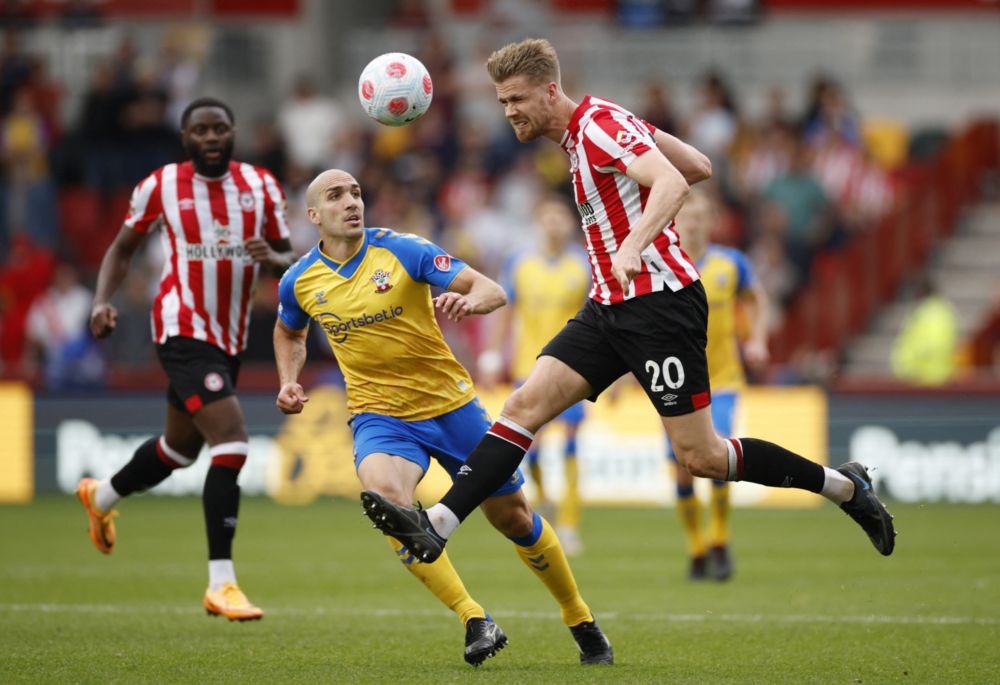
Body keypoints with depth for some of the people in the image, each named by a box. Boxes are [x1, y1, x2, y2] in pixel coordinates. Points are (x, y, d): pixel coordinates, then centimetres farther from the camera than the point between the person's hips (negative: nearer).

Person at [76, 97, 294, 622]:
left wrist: (272, 257, -16)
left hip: (231, 337, 6)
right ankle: (221, 583, -18)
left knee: (181, 447, 23)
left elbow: (288, 256, 8)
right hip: (182, 331, -6)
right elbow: (123, 248, 8)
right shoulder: (160, 186, -5)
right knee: (231, 441, -22)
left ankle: (102, 497, 54)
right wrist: (102, 301, -7)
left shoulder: (261, 185, 3)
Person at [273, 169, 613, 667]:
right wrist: (289, 382, 4)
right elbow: (290, 332, 22)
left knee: (512, 515, 7)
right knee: (382, 493, -32)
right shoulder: (300, 281, -1)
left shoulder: (403, 250, -11)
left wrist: (468, 301, -37)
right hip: (379, 415, 1)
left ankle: (579, 620, 32)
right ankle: (474, 620, -27)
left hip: (450, 402, 0)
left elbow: (493, 291, -15)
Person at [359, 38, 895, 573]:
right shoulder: (580, 133, 14)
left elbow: (673, 185, -30)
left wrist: (633, 245, -43)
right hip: (610, 307, 9)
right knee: (524, 407, -5)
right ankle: (434, 527, -11)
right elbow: (700, 167, 17)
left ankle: (843, 485, 10)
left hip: (659, 303, -9)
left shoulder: (599, 126, -13)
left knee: (700, 458, -7)